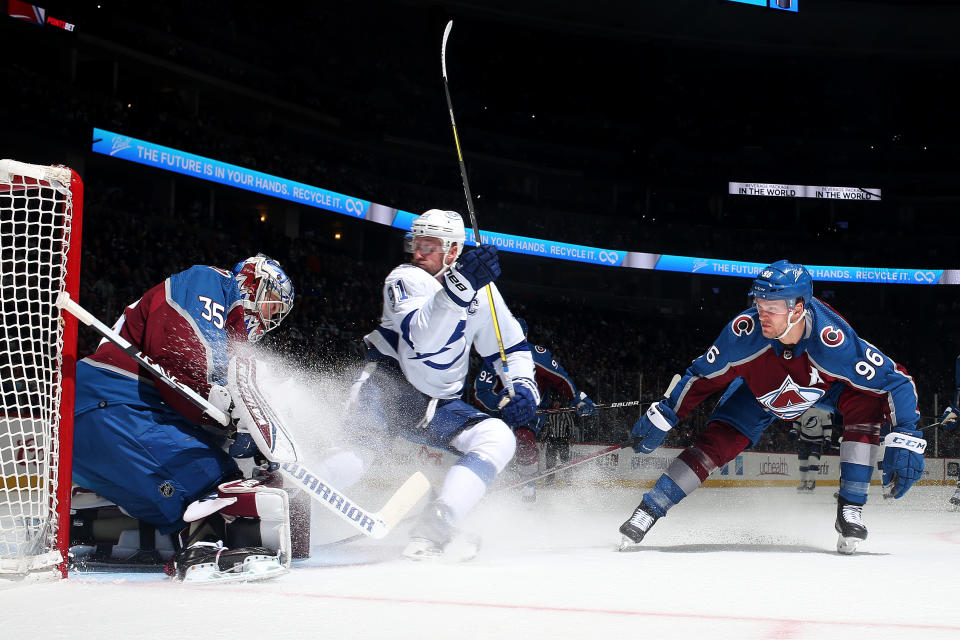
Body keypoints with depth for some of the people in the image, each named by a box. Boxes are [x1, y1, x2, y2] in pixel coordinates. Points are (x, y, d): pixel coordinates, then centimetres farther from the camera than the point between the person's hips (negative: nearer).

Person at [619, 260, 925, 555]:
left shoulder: (833, 338, -43)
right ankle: (648, 510, -4)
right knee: (715, 442, -15)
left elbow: (896, 381, -35)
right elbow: (702, 376, -18)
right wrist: (661, 416, -14)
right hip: (760, 392, 1)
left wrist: (905, 442, -43)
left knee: (865, 402, -29)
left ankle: (850, 509, -18)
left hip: (827, 385, -1)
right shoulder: (745, 331, -37)